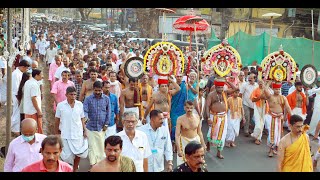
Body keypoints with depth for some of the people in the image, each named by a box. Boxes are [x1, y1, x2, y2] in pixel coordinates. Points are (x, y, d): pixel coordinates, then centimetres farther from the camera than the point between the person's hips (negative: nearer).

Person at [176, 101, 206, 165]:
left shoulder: (197, 117, -4)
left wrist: (203, 144, 10)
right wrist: (179, 150, -23)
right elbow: (177, 135, -17)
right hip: (184, 141, -3)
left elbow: (199, 132, 7)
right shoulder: (180, 119, -15)